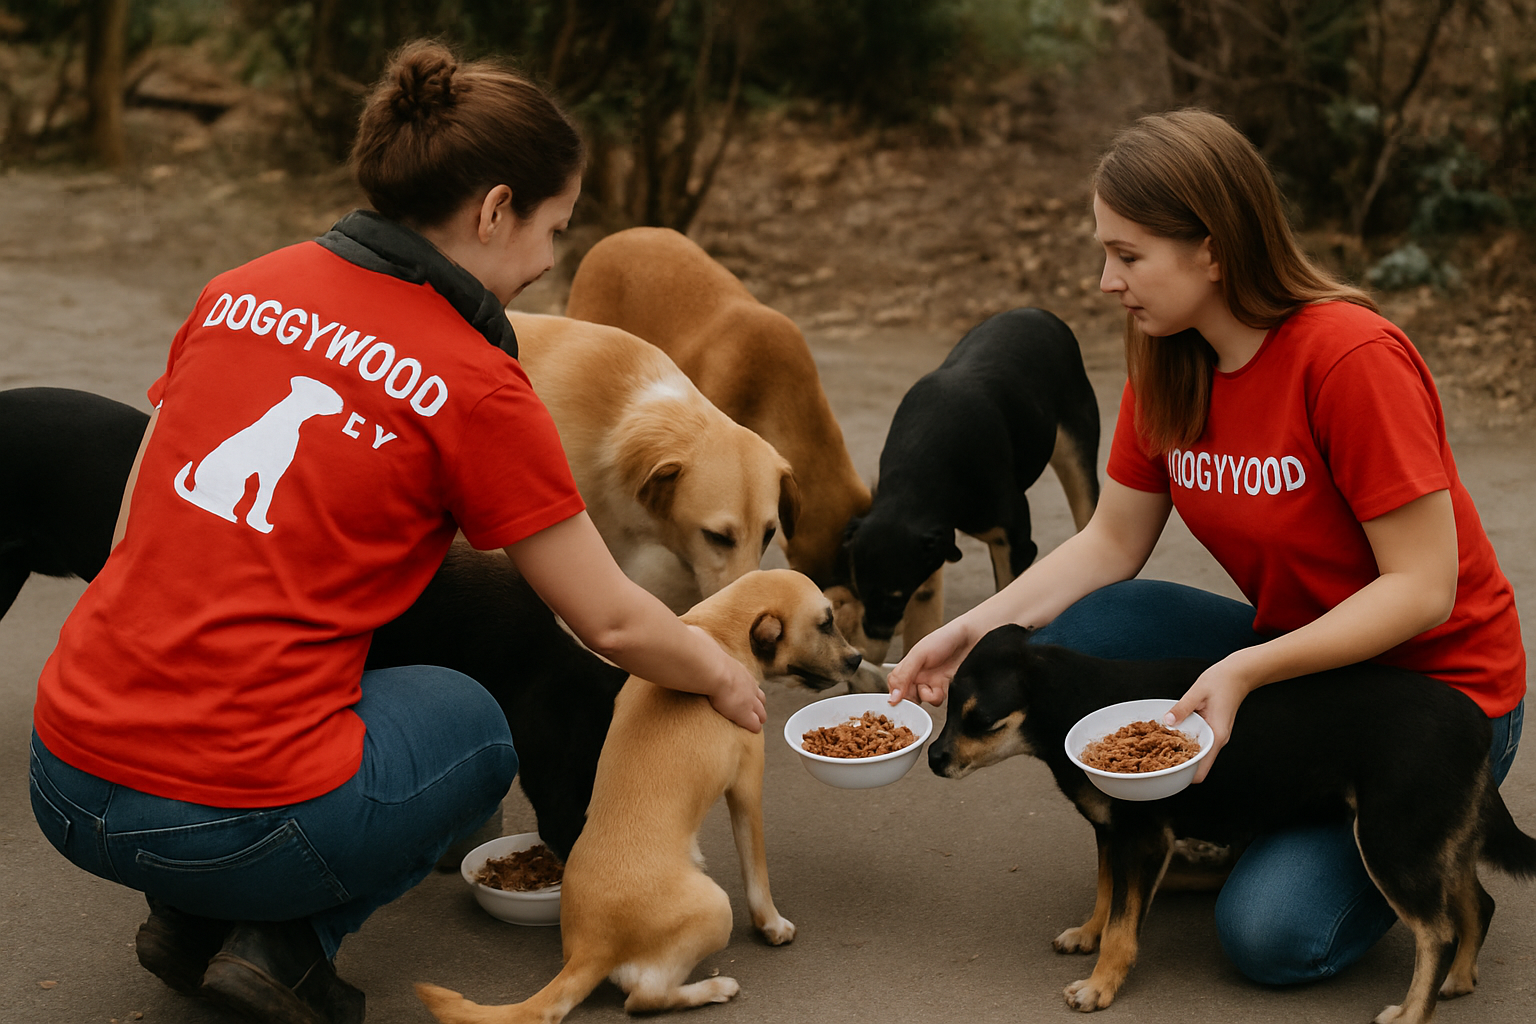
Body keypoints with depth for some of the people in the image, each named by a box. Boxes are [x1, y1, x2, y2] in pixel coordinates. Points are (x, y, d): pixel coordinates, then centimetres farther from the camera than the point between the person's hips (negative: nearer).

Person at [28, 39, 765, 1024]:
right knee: (472, 723, 22)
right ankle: (286, 941, 4)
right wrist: (721, 676, 20)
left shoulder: (240, 291, 7)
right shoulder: (476, 386, -9)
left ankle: (192, 921, 18)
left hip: (67, 784, 6)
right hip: (236, 820, -6)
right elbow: (615, 624, 0)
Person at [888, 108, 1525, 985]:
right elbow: (1111, 543, 2)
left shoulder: (1351, 355, -26)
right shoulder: (1168, 363, -4)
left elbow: (1422, 587, -25)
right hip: (1295, 653, 6)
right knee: (1071, 635, -16)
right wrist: (976, 629, -10)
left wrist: (1244, 671, -32)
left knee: (1274, 932, -20)